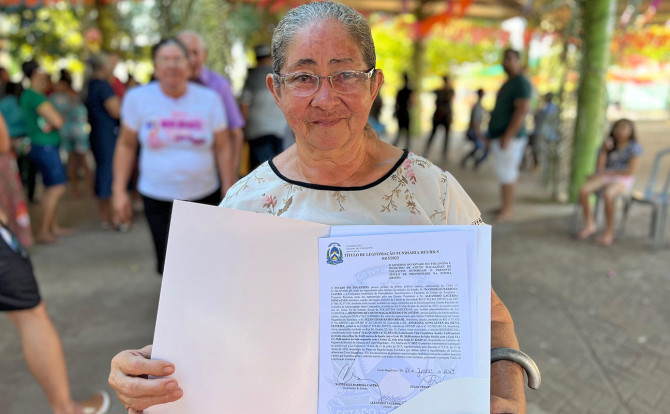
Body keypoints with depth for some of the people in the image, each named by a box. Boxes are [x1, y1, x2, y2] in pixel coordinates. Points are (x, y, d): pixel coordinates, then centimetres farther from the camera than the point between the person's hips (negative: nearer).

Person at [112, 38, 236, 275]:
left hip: (205, 195, 1)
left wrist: (229, 195, -1)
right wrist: (119, 190, 1)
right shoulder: (138, 98, -1)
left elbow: (223, 149, 1)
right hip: (157, 199, 0)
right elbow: (126, 144, 6)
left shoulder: (209, 99, -2)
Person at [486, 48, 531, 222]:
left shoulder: (521, 83, -12)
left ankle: (507, 211, -2)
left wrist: (507, 136, -25)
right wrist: (493, 136, 23)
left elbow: (522, 110, -22)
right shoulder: (508, 83, 19)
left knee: (506, 173, -8)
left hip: (509, 137, -10)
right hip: (500, 136, 10)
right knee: (508, 172, 13)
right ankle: (507, 206, 20)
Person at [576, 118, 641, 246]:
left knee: (608, 194, -38)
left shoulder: (634, 147, -2)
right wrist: (604, 149, -6)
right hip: (605, 177, 5)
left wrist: (607, 173, -10)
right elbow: (599, 167, 4)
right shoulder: (609, 145, 12)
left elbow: (630, 172, -10)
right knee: (583, 190, -24)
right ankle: (590, 224, -9)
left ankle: (609, 232, -24)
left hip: (623, 180, -5)